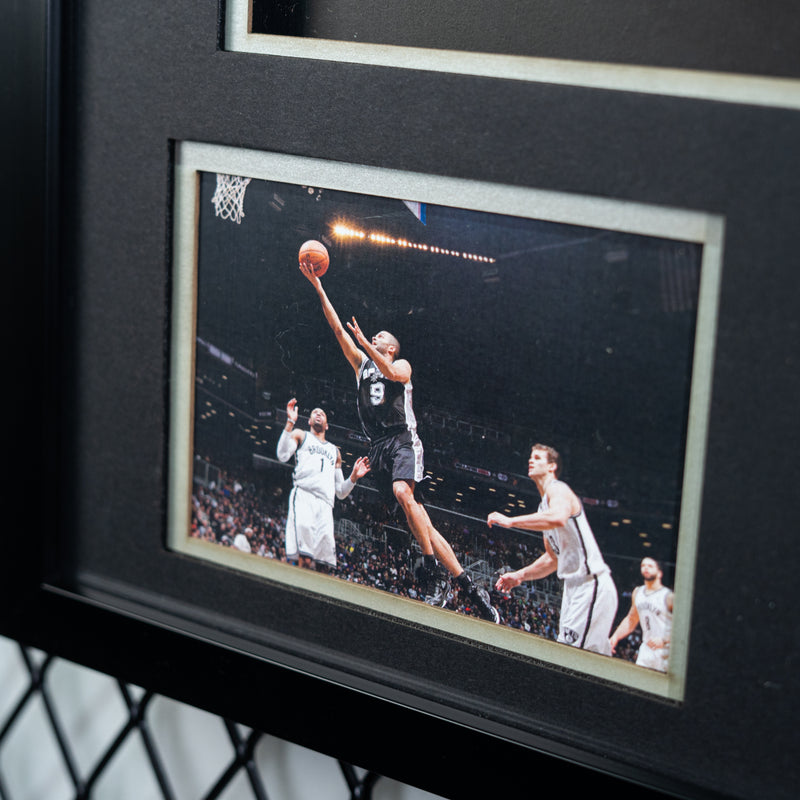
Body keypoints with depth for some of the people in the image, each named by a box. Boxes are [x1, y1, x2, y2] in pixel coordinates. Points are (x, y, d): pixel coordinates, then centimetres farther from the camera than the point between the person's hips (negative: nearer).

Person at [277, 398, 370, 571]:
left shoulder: (335, 451, 36)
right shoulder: (301, 435, 26)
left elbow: (341, 493, 32)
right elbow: (282, 456, 2)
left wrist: (353, 477, 12)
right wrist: (290, 423, -2)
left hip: (325, 503, 4)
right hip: (303, 494, -4)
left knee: (323, 562, -16)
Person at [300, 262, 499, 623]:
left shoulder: (402, 365, 11)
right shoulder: (361, 363, 24)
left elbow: (391, 372, -15)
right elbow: (337, 327, 16)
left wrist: (362, 339, -19)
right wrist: (317, 285, 10)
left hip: (402, 439, -4)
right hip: (378, 446, 5)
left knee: (402, 492, -34)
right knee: (420, 523, -3)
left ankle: (434, 574, -32)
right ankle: (469, 587, -2)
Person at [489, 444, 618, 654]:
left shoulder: (558, 489, -7)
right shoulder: (545, 505, 23)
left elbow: (559, 518, -33)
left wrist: (510, 521, -28)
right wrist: (519, 575, 20)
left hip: (591, 585, -10)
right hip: (574, 586, 10)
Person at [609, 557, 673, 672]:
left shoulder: (668, 596, -12)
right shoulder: (637, 592, 11)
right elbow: (631, 619, 23)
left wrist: (664, 641, -25)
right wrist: (615, 637, 12)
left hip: (666, 650, -6)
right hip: (647, 648, 6)